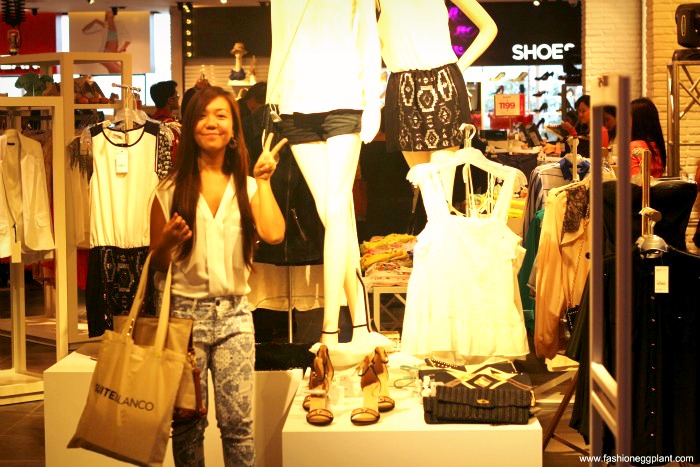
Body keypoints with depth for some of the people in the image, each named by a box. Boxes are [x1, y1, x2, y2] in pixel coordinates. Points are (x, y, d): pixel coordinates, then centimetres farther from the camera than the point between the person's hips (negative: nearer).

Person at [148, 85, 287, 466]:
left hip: (234, 313, 1)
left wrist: (263, 180, -6)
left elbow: (274, 234, -12)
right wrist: (168, 241, -13)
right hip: (185, 311, -1)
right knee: (188, 424, 5)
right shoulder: (171, 191, 3)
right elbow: (156, 263, 7)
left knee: (238, 422, 0)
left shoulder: (246, 187, 7)